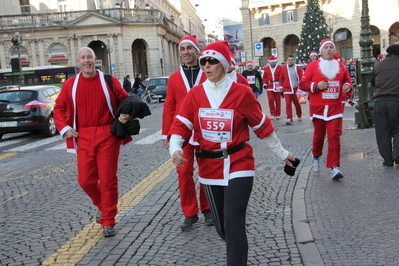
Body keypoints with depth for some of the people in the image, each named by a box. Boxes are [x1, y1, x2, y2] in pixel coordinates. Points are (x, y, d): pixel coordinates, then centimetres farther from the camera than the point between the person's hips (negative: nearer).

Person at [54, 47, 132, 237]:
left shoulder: (109, 81, 0)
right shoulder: (70, 85, 5)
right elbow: (59, 108, 14)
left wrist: (127, 116, -12)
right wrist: (64, 128, 1)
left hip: (107, 137, -2)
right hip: (83, 138, 2)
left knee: (108, 180, 0)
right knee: (85, 180, 4)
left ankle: (108, 221, 16)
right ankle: (102, 206, 35)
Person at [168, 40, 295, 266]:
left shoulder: (242, 92, -7)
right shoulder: (195, 94, 1)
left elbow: (262, 126, 1)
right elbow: (181, 125, -3)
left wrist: (282, 153, 9)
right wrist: (175, 148, -23)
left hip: (238, 165, -4)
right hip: (209, 167, 4)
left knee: (233, 224, -12)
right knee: (222, 226, 16)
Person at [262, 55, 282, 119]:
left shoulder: (280, 67, 0)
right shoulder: (266, 68, 9)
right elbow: (264, 77, 12)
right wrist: (265, 84, 0)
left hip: (277, 86, -1)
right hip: (269, 87, 1)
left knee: (278, 101, 5)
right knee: (270, 100, -10)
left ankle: (278, 114, 16)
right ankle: (273, 114, 0)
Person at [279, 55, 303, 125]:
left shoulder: (298, 68, -3)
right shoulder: (284, 68, 3)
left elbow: (302, 77, -1)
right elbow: (281, 78, 11)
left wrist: (301, 86, -6)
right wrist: (281, 86, 6)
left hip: (296, 89, -1)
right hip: (287, 89, 1)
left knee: (297, 104, 13)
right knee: (288, 104, -8)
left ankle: (299, 116, 33)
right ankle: (289, 119, -6)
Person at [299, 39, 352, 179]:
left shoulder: (340, 66, 8)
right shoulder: (313, 65, -1)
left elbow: (348, 81, 20)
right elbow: (302, 84, -2)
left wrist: (348, 86, -3)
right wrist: (316, 86, -18)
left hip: (335, 107, 1)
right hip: (317, 107, -1)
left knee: (334, 136, -8)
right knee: (319, 135, 12)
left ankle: (334, 167, -8)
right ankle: (316, 157, 39)